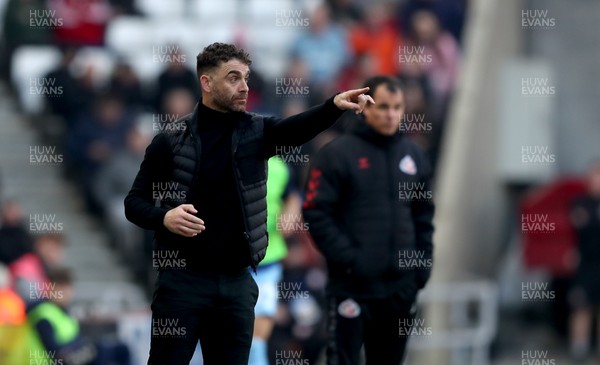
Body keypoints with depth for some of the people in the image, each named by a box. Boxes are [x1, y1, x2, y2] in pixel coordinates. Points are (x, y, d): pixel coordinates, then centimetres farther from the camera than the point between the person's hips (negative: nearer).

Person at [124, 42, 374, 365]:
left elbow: (297, 128, -15)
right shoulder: (171, 139, -1)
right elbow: (134, 202, 2)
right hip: (184, 278, -3)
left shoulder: (256, 132, 5)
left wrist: (334, 106, -35)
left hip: (237, 281, 3)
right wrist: (164, 218, -19)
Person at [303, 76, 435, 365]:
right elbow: (316, 214, -10)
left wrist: (422, 262, 7)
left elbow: (423, 215, 18)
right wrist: (348, 258, -16)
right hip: (352, 284, -5)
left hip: (401, 286, 5)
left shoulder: (413, 156, 11)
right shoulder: (337, 154, -6)